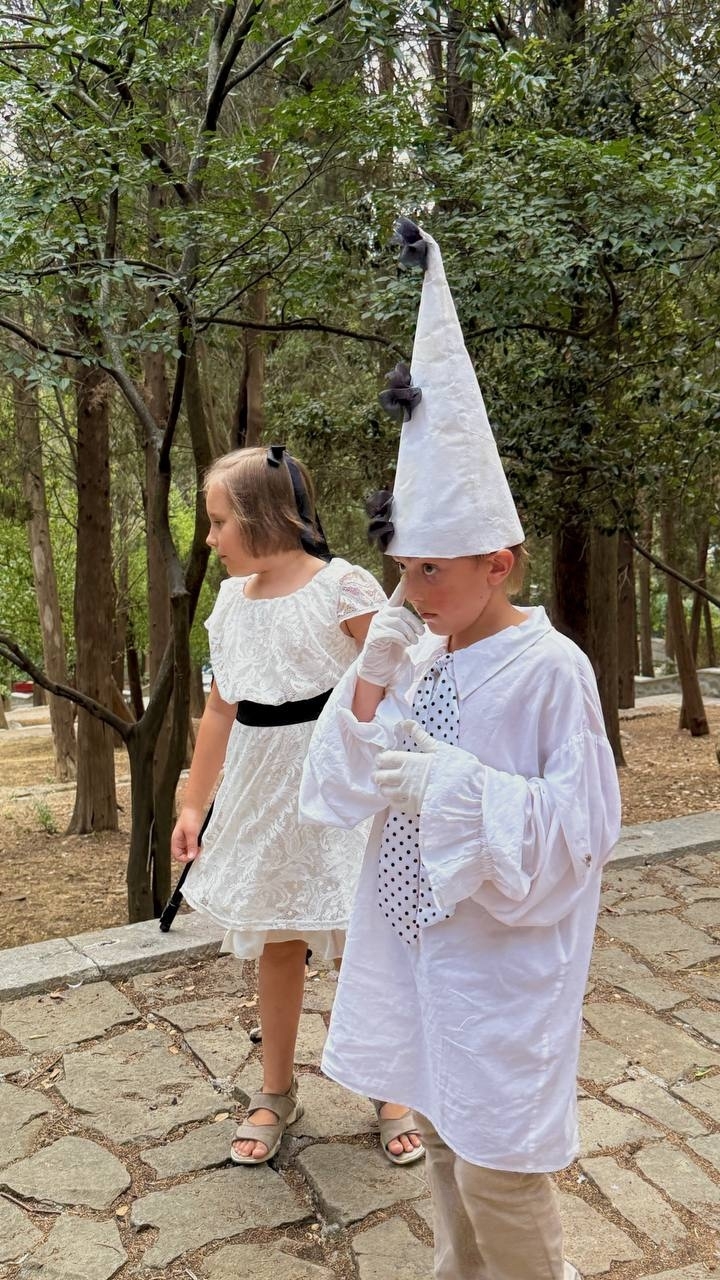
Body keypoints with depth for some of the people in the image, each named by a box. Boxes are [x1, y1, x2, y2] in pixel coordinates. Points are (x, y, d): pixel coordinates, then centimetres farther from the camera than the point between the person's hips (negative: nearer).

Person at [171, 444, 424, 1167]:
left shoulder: (345, 589, -13)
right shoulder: (231, 600, 5)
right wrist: (193, 804, 11)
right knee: (275, 945, 16)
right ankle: (276, 1094, 34)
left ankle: (392, 1094, 28)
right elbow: (220, 710, 11)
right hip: (261, 791, 5)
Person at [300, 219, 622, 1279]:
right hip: (415, 940, 7)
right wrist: (369, 685, -15)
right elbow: (345, 789, 1)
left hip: (501, 958, -6)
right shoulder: (417, 653, 0)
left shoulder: (551, 670, -18)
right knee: (441, 1140, 24)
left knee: (498, 1171, 9)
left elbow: (581, 827, -18)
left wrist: (456, 787, -28)